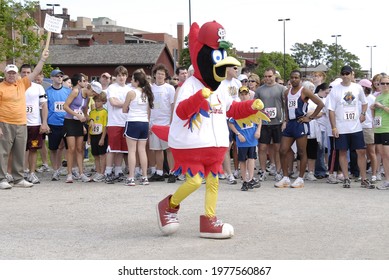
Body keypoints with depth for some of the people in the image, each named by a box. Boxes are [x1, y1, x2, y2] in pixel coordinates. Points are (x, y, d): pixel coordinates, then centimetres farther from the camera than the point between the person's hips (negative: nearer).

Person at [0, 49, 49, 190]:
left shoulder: (22, 84, 12)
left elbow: (35, 73, 15)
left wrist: (42, 59, 9)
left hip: (21, 125, 6)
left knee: (20, 154, 10)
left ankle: (18, 179, 18)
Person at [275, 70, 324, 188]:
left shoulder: (304, 91, -6)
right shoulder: (287, 92, 13)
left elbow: (320, 104, -11)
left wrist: (310, 117, -11)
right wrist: (286, 118, 14)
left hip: (300, 123, -7)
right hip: (290, 123, 7)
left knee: (301, 152, 0)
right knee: (282, 151, 2)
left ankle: (300, 179, 6)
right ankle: (285, 178, 10)